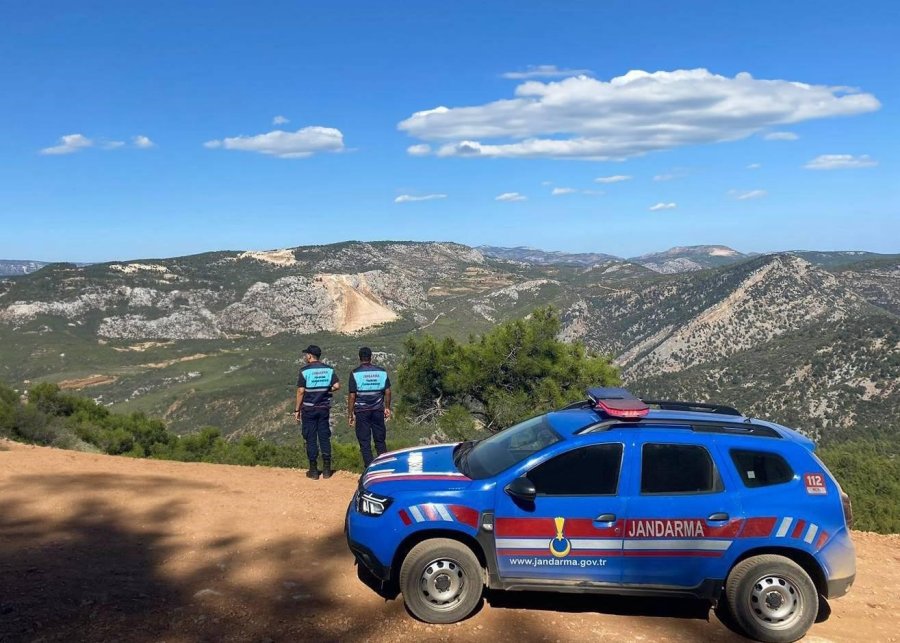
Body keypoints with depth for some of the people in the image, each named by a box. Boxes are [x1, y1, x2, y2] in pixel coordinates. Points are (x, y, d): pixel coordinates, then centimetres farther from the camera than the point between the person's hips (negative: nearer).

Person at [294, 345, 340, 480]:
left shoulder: (304, 371, -10)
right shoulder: (329, 369, 1)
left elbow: (301, 391, -10)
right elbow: (337, 386, -6)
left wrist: (297, 410, -3)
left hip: (309, 409, -3)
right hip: (324, 408, 3)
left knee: (311, 439, 4)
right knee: (325, 438, 9)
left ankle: (313, 470, 8)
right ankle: (326, 470, 12)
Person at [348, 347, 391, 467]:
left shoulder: (355, 373, -7)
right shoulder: (382, 372, 2)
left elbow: (352, 395, -8)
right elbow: (387, 391, 5)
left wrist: (350, 414, -2)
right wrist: (387, 408, 17)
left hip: (362, 412, -3)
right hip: (378, 410, 3)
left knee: (364, 443, 4)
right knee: (380, 441, 12)